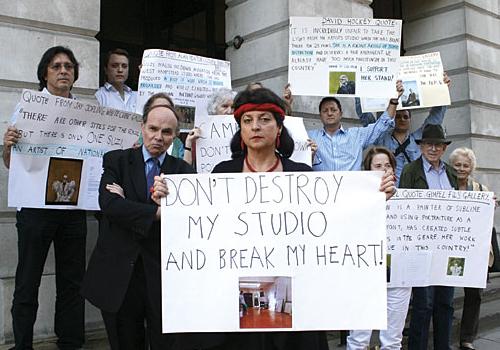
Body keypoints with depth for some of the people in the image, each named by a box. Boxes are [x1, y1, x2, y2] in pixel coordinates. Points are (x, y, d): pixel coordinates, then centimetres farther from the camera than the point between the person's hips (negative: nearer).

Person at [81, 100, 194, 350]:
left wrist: (128, 205, -14)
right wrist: (157, 212, -19)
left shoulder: (182, 170, 5)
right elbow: (108, 203, -13)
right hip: (118, 271, 0)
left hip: (163, 272, 0)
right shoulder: (116, 160, 4)